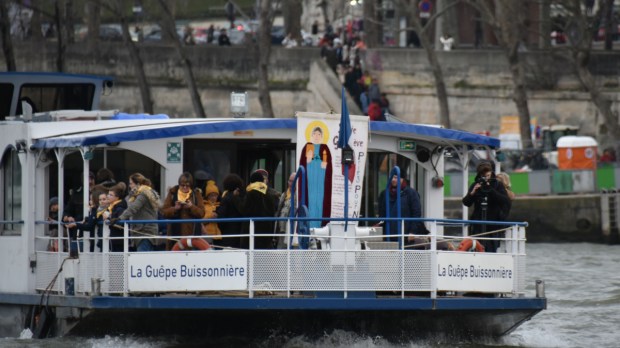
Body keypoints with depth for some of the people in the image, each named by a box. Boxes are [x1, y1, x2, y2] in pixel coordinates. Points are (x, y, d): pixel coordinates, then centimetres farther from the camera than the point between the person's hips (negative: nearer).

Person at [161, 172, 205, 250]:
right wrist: (175, 208, -15)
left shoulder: (196, 194, 9)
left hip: (192, 232, 0)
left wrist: (191, 207, -15)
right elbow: (164, 212, 3)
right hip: (175, 232, 0)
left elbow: (201, 213, 1)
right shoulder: (172, 193, 8)